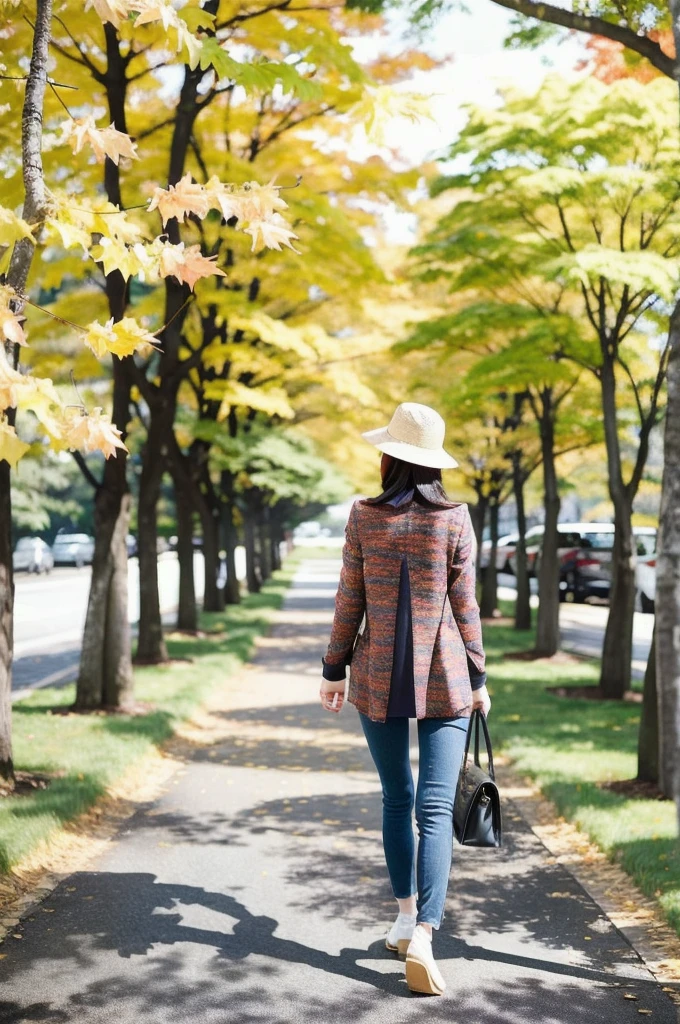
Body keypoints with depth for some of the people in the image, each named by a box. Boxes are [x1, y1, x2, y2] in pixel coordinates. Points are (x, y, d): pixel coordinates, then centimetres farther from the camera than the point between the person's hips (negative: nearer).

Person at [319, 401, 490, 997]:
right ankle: (423, 935, -15)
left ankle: (406, 916, 24)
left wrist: (335, 669, 11)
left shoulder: (364, 517, -2)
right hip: (444, 678, -1)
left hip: (379, 676, 2)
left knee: (396, 800, 17)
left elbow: (350, 601, 1)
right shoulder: (455, 518, -3)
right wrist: (477, 677, 8)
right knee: (436, 809, -4)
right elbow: (463, 606, -1)